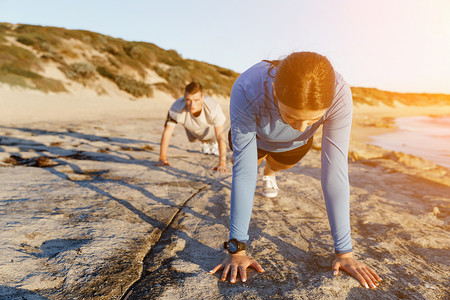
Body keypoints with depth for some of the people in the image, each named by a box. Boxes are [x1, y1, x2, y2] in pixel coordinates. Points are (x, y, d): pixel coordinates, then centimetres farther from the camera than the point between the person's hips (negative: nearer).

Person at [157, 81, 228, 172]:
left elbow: (220, 136, -44)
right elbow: (167, 132, -33)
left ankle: (214, 143, 60)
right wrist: (162, 159, -32)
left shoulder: (213, 107, -47)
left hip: (210, 127, -2)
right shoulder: (177, 107, -44)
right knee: (193, 139, 33)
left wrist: (222, 164, -50)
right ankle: (205, 143, 64)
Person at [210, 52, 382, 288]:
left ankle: (269, 173, 67)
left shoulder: (339, 95, -41)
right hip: (256, 136, -1)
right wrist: (237, 249, -39)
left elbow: (335, 173, -38)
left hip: (296, 144, 2)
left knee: (280, 165, 32)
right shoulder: (246, 91, -46)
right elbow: (243, 172, -42)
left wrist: (344, 251, -34)